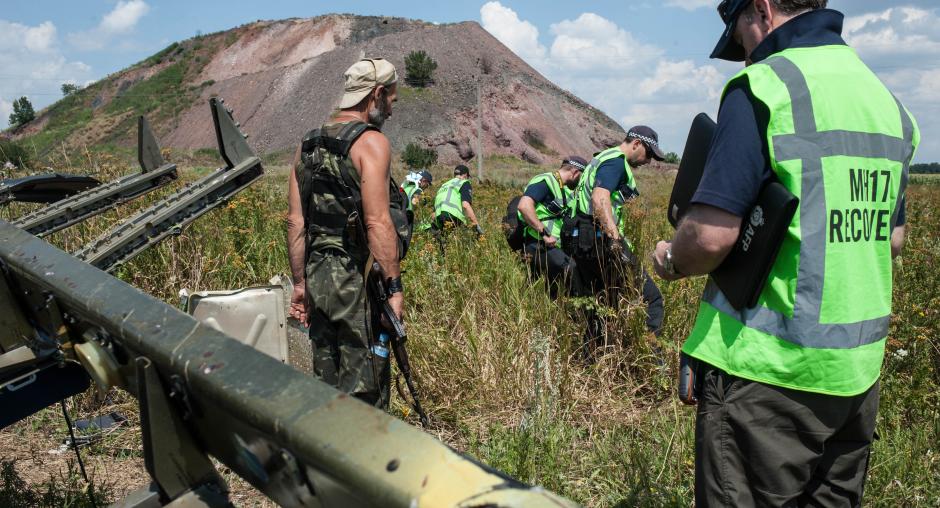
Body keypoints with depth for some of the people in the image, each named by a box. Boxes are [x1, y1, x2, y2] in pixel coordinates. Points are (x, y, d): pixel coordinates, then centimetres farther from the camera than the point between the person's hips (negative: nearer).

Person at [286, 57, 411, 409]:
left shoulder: (309, 145, 13)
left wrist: (300, 282, 17)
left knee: (326, 385, 17)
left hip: (317, 276, 8)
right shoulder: (371, 141, -10)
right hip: (357, 280, -7)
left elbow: (295, 221, 12)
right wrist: (394, 287, -15)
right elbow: (378, 222, -19)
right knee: (364, 391, 2)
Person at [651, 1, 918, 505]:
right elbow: (893, 238, 19)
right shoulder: (889, 102, 12)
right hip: (859, 370, 8)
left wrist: (671, 262, -2)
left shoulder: (762, 87, -14)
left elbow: (712, 235, -22)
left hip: (771, 371, -8)